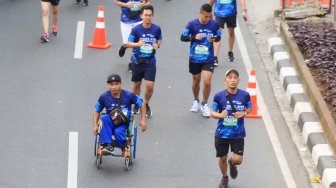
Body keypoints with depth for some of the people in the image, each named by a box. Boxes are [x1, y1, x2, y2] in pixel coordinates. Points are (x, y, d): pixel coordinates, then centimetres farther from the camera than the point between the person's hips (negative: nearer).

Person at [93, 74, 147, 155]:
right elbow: (97, 111, 5)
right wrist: (95, 125, -7)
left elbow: (141, 104, 2)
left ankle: (125, 147, -5)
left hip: (124, 123, -2)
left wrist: (143, 120, -2)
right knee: (103, 118, -32)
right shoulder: (104, 97, -6)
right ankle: (107, 145, -31)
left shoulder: (128, 95, -10)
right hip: (111, 122, 2)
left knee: (118, 132, -35)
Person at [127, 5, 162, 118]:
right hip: (137, 61, 0)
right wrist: (137, 44, -25)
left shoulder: (156, 29, -6)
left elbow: (159, 40, 11)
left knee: (150, 86, -8)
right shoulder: (136, 29, -11)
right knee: (136, 84, 14)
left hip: (150, 62, 0)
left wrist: (157, 45, -12)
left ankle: (146, 105, 19)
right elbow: (129, 43, -4)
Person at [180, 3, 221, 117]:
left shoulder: (214, 24, -8)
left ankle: (205, 104, 10)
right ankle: (196, 101, 41)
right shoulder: (192, 24, -12)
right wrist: (194, 37, -23)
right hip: (194, 59, 0)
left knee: (207, 82, -12)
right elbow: (183, 37, -6)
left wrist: (215, 39, -16)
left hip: (208, 59, 0)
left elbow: (218, 36, 7)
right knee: (196, 81, 16)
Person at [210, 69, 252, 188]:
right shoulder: (219, 96, -11)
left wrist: (244, 113, -12)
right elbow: (212, 112, -3)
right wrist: (220, 115, -25)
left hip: (238, 134, 0)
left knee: (237, 160, -7)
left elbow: (249, 108, 10)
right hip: (222, 133, 0)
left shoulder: (244, 95, -8)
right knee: (222, 158, 13)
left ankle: (232, 164, 33)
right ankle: (224, 178, 43)